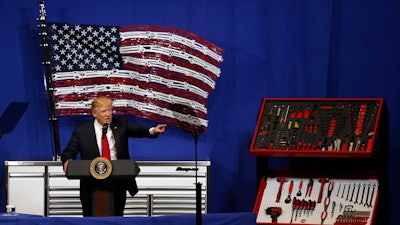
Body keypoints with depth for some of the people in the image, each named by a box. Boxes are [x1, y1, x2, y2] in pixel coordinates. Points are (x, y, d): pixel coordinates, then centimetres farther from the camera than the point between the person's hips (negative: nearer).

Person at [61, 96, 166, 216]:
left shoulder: (120, 124, 6)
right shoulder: (81, 131, 1)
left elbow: (137, 130, -8)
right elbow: (68, 152, 4)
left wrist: (152, 130, -29)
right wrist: (68, 161, -20)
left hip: (118, 184, 2)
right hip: (92, 186, -2)